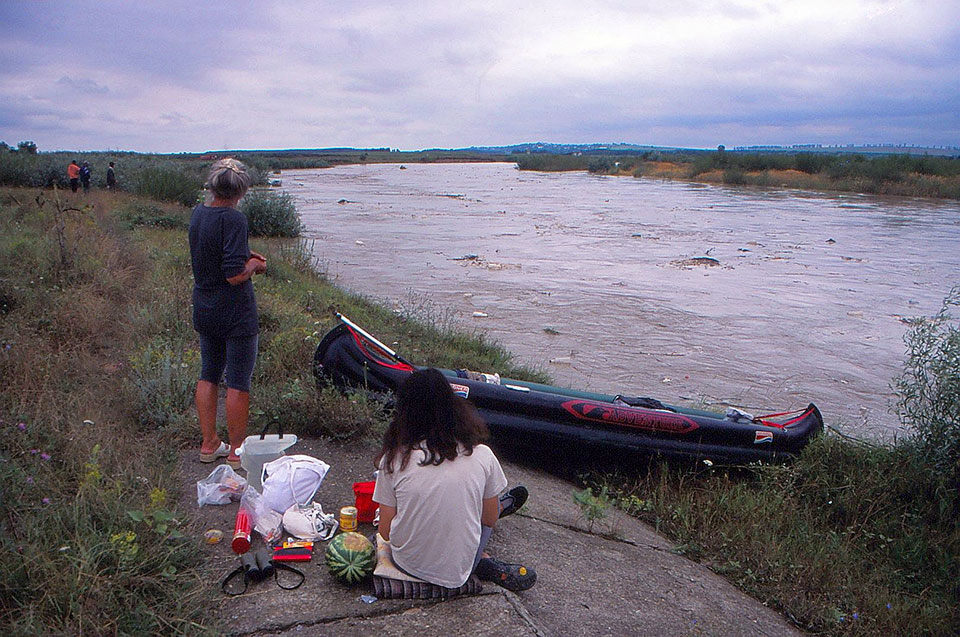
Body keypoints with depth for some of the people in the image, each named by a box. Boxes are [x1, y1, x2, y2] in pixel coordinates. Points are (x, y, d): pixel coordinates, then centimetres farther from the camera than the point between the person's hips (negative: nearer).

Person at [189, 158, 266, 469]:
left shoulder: (198, 213, 4)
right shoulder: (233, 219, -20)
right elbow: (235, 275, -24)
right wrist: (253, 265, -5)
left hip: (203, 310, 8)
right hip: (235, 313, -8)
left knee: (208, 375, 17)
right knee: (239, 382, 3)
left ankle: (209, 444, 27)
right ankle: (237, 451, 12)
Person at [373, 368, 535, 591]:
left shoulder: (395, 457, -13)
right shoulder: (482, 455, -12)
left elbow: (385, 531, -6)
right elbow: (490, 519, 1)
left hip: (407, 563, 0)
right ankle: (486, 565, 17)